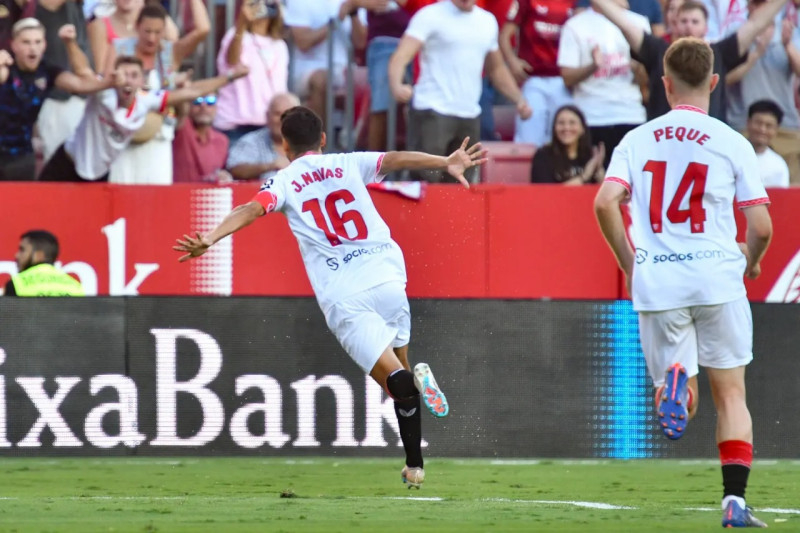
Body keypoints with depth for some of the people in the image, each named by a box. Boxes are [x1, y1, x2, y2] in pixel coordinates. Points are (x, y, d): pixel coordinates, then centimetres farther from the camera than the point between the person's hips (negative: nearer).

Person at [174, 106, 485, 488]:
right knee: (400, 377, 20)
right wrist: (445, 163, -7)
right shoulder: (349, 165, 18)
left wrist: (210, 238, -18)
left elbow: (252, 209, -6)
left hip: (344, 297, -2)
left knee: (395, 379, -7)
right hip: (387, 280, 2)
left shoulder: (284, 182, 12)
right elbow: (394, 159, 2)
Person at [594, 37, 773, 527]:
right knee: (731, 393, 9)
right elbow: (761, 227, -1)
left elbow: (605, 203, -5)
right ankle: (736, 499, -2)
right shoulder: (732, 143, 2)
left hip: (657, 283, 1)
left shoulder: (638, 140, 8)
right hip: (718, 277, -1)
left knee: (678, 401, 8)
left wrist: (630, 265, 9)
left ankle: (674, 378, -29)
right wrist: (751, 262, 21)